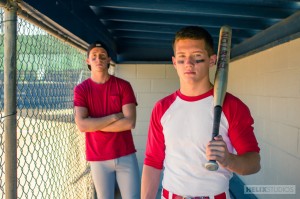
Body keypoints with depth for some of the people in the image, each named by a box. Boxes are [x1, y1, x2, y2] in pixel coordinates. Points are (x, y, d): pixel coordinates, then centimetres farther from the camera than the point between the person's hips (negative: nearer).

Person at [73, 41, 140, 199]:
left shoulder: (123, 85, -2)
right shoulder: (81, 89, -2)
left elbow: (130, 122, -12)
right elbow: (82, 125, -15)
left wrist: (94, 124, -11)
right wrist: (114, 117, -14)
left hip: (126, 155, 1)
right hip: (98, 158, 0)